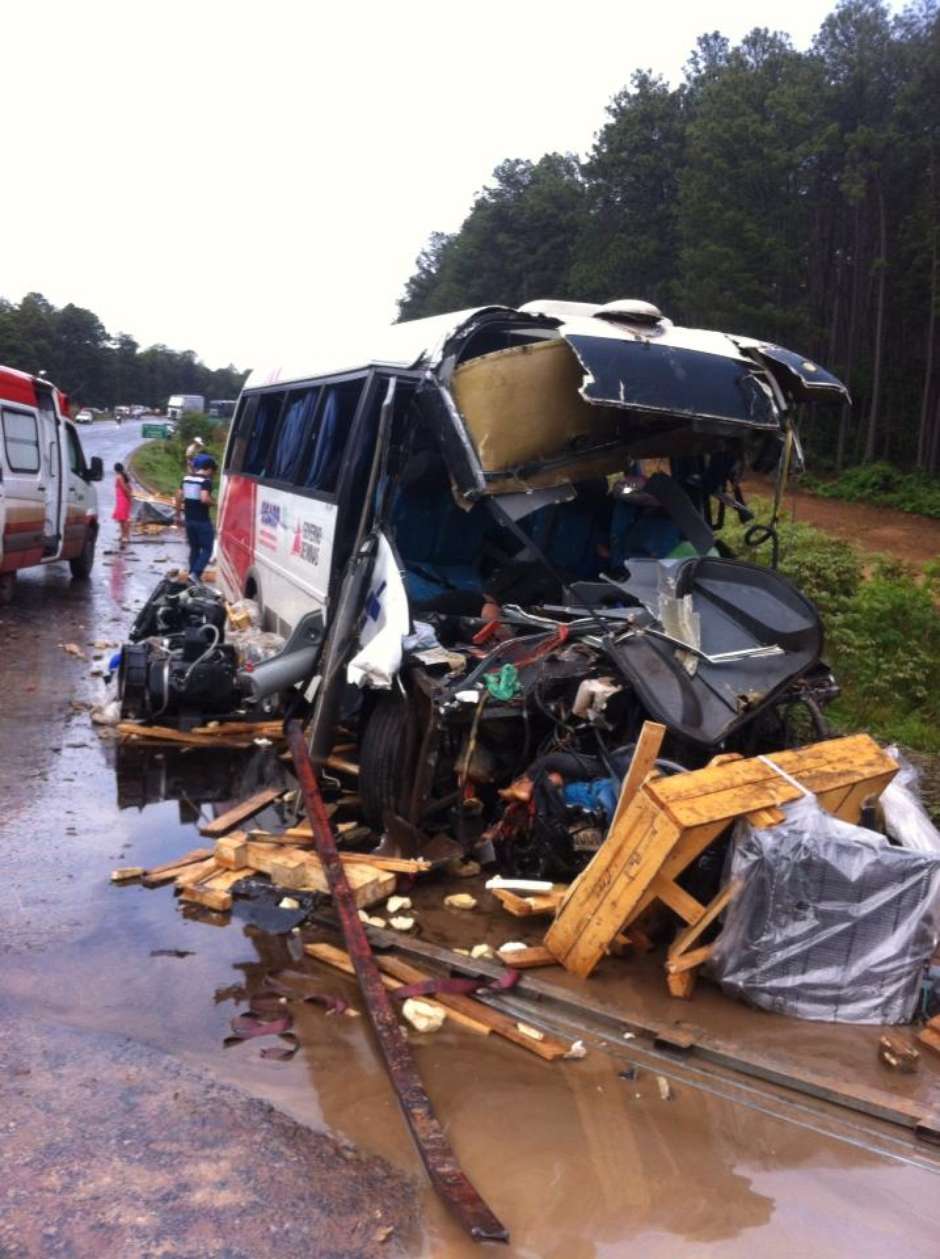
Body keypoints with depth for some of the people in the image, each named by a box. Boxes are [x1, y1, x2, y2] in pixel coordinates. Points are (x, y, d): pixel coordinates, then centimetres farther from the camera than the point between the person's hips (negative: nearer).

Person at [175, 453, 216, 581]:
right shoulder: (206, 480, -14)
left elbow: (179, 496, 13)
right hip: (202, 520, -7)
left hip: (189, 519, 7)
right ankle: (196, 573, -15)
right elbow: (204, 499, -27)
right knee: (206, 549, -1)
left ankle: (192, 574, 19)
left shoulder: (187, 478, 9)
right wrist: (212, 502, -5)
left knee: (194, 548, 18)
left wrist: (178, 515, 21)